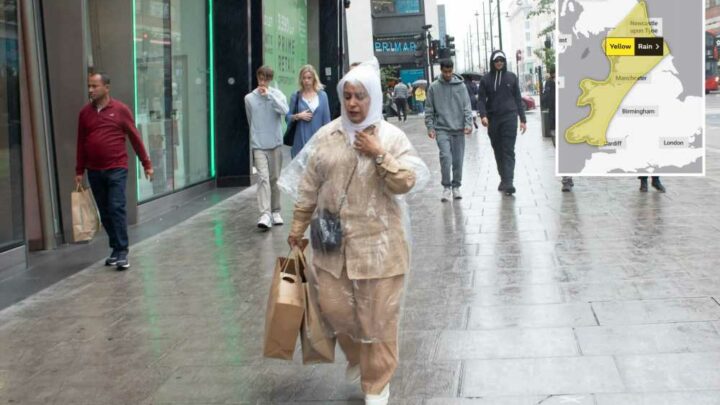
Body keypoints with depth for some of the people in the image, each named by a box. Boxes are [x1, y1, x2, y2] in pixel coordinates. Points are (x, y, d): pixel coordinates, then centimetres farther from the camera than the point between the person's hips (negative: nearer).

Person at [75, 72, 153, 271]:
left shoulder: (120, 110, -3)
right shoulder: (85, 113, 8)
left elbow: (135, 137, 0)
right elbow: (81, 143, 12)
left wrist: (146, 163, 0)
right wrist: (79, 171, 11)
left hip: (116, 169, -4)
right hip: (94, 172, 4)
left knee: (117, 209, -10)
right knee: (105, 213, 9)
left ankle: (122, 252, -7)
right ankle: (116, 249, 20)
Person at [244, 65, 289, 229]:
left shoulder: (277, 94, 1)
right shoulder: (249, 98, 3)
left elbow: (284, 110, -19)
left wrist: (268, 95, -17)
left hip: (275, 143, 1)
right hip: (258, 145, -1)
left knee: (275, 178, 11)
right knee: (263, 178, -13)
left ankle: (275, 211, 24)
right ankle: (265, 214, -19)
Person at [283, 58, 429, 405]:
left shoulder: (391, 136, -2)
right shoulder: (326, 136, 4)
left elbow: (406, 182, -10)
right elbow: (309, 188, 9)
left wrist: (379, 154, -18)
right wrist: (298, 227, 10)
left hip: (377, 242, -3)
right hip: (333, 241, 3)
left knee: (377, 315, 3)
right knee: (333, 307, 5)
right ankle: (357, 356, 36)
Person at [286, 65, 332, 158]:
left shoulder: (322, 95, 5)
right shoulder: (296, 97, 4)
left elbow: (326, 119, 5)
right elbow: (287, 117, 7)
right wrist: (298, 116, -12)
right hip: (301, 140, -1)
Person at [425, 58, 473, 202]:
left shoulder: (460, 86, 4)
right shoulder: (433, 87, 3)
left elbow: (467, 106, 1)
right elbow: (429, 109, 5)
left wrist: (468, 123, -10)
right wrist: (430, 127, -2)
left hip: (458, 129, 1)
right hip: (441, 129, -1)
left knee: (458, 160, 5)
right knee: (445, 156, -15)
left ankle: (456, 186, 19)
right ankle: (446, 187, -3)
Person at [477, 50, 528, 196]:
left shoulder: (511, 77, 7)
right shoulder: (486, 79, 6)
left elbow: (518, 99, 10)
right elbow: (481, 99, 4)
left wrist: (523, 119, 6)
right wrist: (483, 115, -15)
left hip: (509, 117, -2)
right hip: (493, 119, 2)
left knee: (509, 150, -10)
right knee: (498, 151, 8)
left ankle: (508, 182, -17)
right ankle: (503, 179, 20)